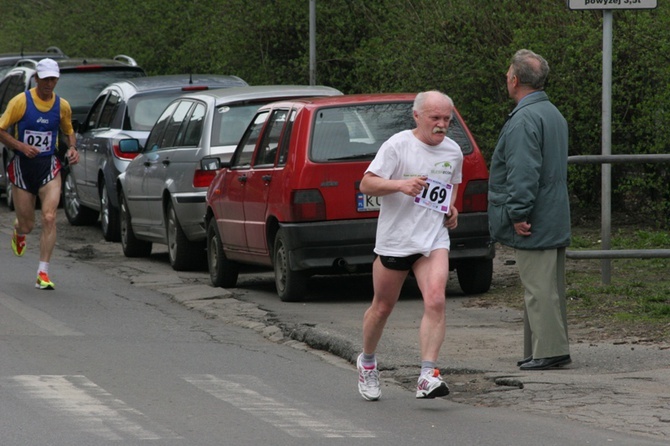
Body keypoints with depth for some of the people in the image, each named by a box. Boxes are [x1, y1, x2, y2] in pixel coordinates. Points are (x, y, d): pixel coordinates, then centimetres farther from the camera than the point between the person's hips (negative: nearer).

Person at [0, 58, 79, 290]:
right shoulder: (20, 101, -7)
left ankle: (43, 274, -11)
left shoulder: (62, 106, 3)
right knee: (27, 225, 5)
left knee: (49, 218, -16)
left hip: (49, 166, 1)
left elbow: (69, 131, 20)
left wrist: (72, 148, -1)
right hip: (23, 166, -1)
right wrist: (21, 146, -19)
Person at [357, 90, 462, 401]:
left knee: (435, 302, -19)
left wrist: (451, 209, 9)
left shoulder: (453, 152, 8)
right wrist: (400, 185, -26)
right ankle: (367, 362, 37)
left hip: (433, 241, 3)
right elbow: (366, 184, -10)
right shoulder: (397, 145, -8)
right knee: (382, 308, 11)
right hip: (394, 240, -3)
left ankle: (428, 376, -23)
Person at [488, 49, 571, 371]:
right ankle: (555, 347, 17)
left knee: (539, 289, -7)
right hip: (555, 222, 10)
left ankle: (548, 350, -7)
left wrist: (518, 214, -19)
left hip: (533, 225, -10)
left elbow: (523, 174, -24)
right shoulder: (554, 114, 16)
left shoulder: (523, 120, -17)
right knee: (550, 288, 13)